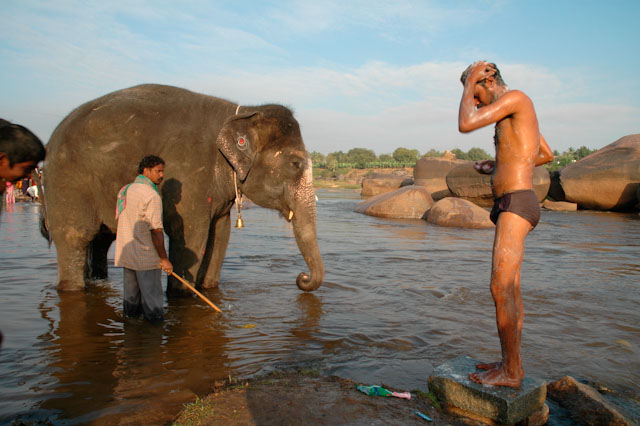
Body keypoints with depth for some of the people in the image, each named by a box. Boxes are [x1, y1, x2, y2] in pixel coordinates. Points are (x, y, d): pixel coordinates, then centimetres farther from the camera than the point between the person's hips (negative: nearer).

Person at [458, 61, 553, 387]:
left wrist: (470, 83, -4)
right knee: (510, 288, 12)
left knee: (501, 288, -11)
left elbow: (465, 125, -18)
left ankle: (511, 372, -1)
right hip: (511, 205, 11)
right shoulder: (518, 113, 21)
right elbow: (547, 155, 31)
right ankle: (512, 363, 20)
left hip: (516, 204, -11)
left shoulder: (515, 96, -7)